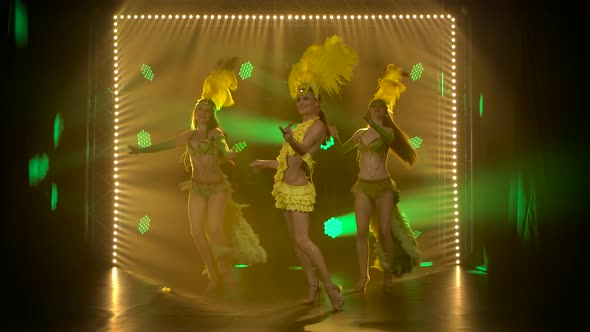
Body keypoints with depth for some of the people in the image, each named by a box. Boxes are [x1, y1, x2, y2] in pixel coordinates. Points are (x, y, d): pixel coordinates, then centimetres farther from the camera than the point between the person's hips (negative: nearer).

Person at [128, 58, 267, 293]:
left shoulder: (216, 132, -3)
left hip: (218, 187, -4)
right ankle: (214, 276, 7)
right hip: (197, 189, 4)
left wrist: (227, 154, -47)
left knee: (214, 229, -19)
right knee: (197, 233, -5)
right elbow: (165, 145, 21)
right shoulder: (189, 136, 10)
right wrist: (141, 150, 28)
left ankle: (226, 269, 3)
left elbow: (223, 147, -24)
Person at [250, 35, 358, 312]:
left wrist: (290, 139, -48)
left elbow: (302, 150, -27)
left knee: (302, 240, -17)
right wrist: (266, 164, 33)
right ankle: (313, 285, 17)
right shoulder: (300, 127, 17)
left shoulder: (317, 126, -8)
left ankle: (330, 286, -11)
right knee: (295, 239, 9)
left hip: (300, 189, -9)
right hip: (287, 187, 9)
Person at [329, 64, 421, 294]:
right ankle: (363, 276, 3)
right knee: (362, 231, -4)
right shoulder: (360, 133, 13)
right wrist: (335, 137, 5)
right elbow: (342, 149, 24)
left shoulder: (388, 131, 2)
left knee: (384, 231, -4)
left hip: (383, 186, -2)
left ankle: (388, 274, 9)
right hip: (363, 186, 3)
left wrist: (375, 125, -39)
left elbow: (389, 140, -23)